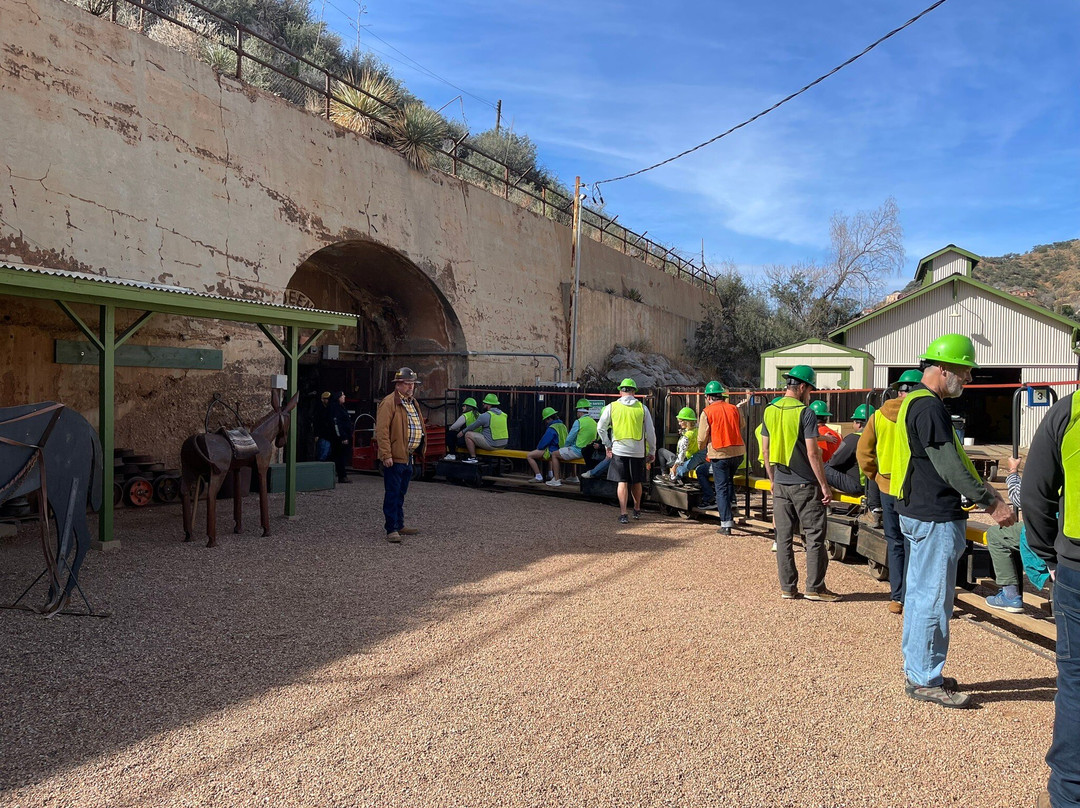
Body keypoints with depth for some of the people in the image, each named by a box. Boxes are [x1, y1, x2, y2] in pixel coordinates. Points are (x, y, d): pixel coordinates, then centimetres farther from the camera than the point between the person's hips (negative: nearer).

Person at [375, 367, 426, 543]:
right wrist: (386, 454, -21)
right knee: (392, 494, -4)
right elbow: (382, 430, -17)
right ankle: (392, 530, 1)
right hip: (394, 458, -9)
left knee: (401, 494, 17)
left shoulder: (413, 403, 17)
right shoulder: (389, 403, -12)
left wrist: (419, 449, 18)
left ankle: (399, 525, 26)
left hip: (408, 457, 9)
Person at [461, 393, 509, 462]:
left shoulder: (485, 416, -14)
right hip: (503, 445, 8)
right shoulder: (503, 415, 9)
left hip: (491, 445, -8)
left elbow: (472, 426, -1)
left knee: (468, 435, 2)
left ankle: (473, 458, 2)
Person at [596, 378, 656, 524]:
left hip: (619, 450, -1)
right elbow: (650, 432, 4)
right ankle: (637, 510, 33)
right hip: (638, 451, 1)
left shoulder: (611, 407, 0)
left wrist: (608, 446, 12)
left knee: (622, 482, 2)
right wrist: (651, 452, 12)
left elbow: (601, 427, 3)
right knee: (636, 482, 16)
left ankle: (623, 514, -4)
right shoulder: (642, 408, 2)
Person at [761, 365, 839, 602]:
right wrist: (824, 485, -9)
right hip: (804, 485, -6)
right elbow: (812, 453, -15)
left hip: (781, 483, 6)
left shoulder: (770, 411, 6)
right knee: (814, 536, 4)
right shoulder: (805, 413, -12)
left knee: (783, 536, 9)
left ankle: (787, 587, 14)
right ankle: (815, 587, 9)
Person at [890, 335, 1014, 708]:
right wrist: (992, 503, -16)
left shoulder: (916, 402, 15)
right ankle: (925, 680, 8)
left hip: (919, 514, 11)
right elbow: (949, 466, -21)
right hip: (935, 519, -11)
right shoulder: (929, 406, -17)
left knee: (920, 594, 17)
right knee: (934, 599, -2)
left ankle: (917, 671, 27)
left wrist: (983, 492, 19)